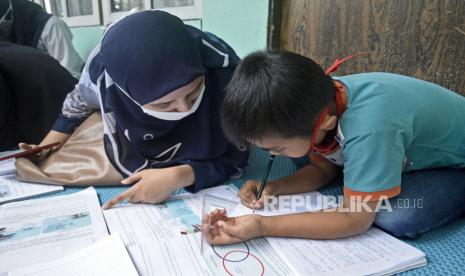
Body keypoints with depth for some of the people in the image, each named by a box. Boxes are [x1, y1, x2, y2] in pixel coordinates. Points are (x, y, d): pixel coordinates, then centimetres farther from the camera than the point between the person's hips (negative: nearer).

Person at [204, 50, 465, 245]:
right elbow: (323, 169, -5)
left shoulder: (368, 129, -42)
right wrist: (273, 188, -22)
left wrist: (263, 226, -35)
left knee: (396, 220, -33)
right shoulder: (318, 103, -19)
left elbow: (355, 220, -31)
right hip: (410, 152, 7)